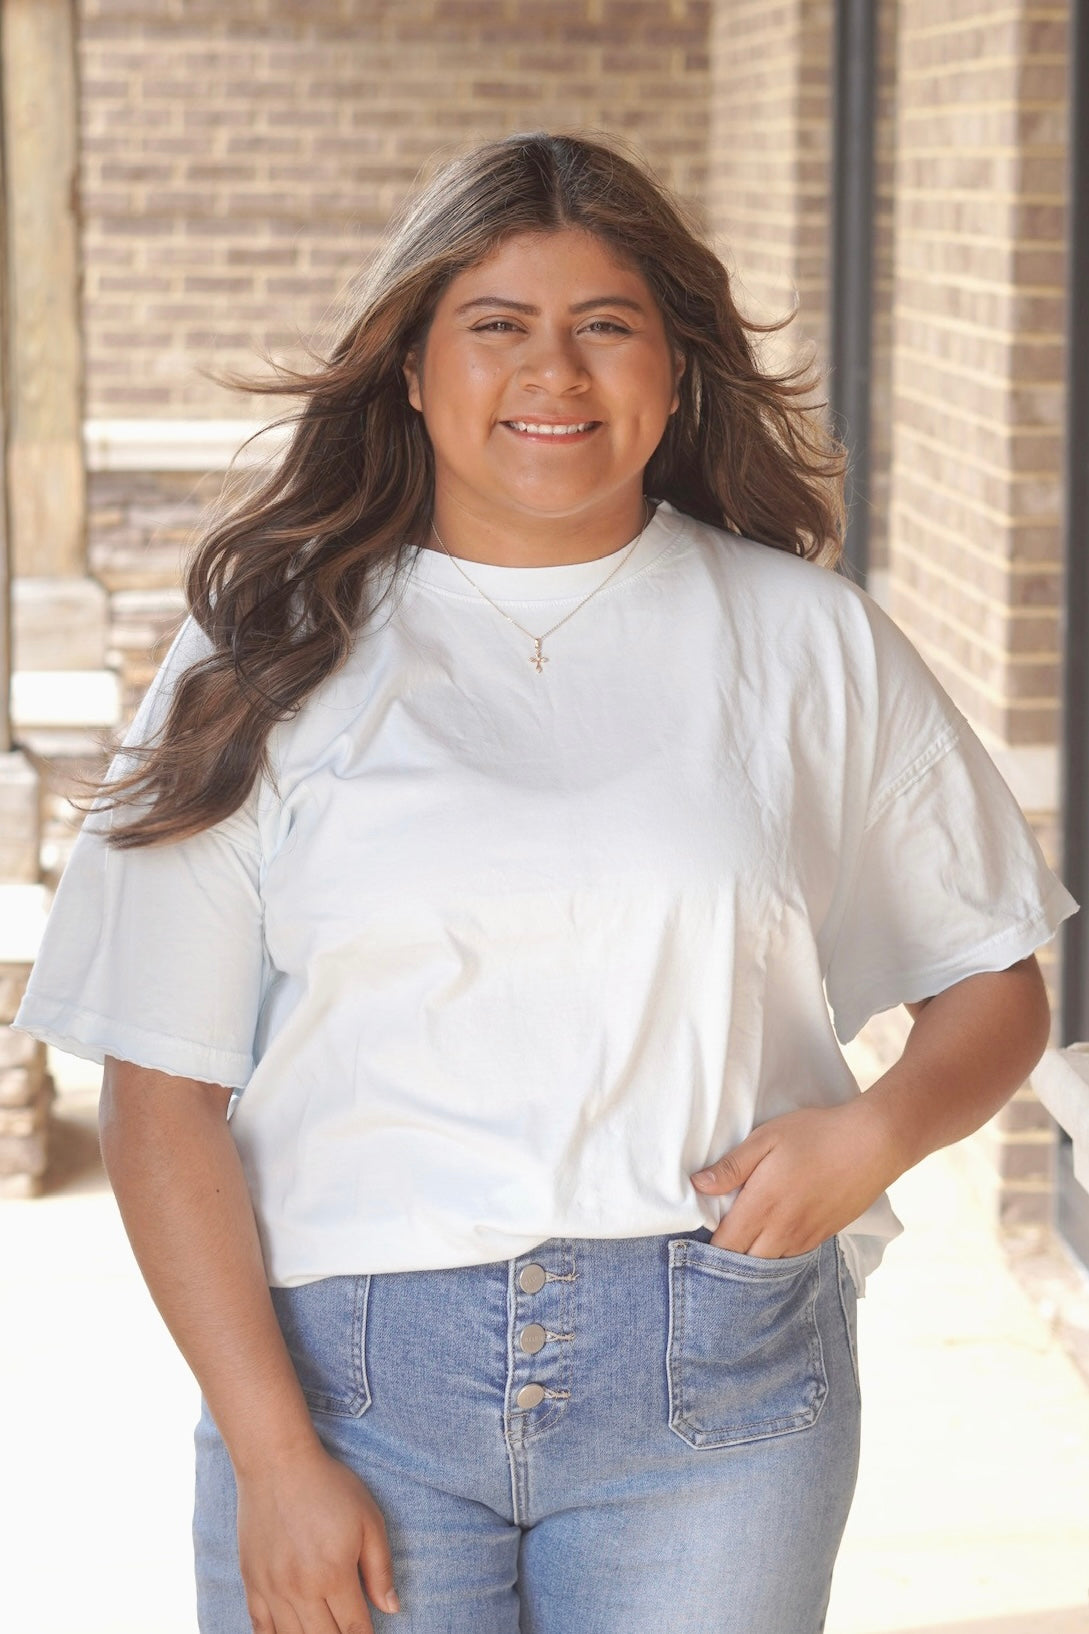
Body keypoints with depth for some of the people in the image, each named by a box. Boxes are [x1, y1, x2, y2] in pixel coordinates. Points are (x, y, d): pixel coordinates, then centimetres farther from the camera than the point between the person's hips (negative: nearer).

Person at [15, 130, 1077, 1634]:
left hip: (711, 1393, 1)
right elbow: (161, 1094, -1)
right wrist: (273, 1456, -8)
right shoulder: (271, 659, 3)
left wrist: (874, 1133, -10)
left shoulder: (810, 644, 7)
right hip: (349, 1375, 0)